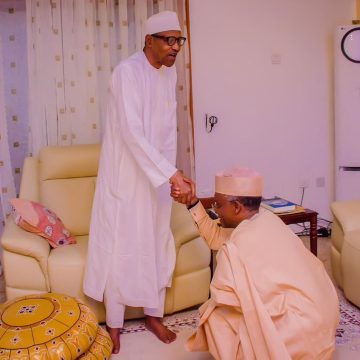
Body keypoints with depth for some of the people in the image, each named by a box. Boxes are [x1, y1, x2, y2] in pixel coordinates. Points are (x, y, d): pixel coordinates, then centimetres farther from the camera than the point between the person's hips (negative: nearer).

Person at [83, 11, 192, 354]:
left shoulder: (170, 72, 5)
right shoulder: (128, 72, -19)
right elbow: (132, 132, -29)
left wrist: (172, 173, 5)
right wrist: (172, 173, -34)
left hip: (157, 173, 7)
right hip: (125, 173, -6)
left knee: (158, 245, 12)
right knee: (119, 246, 2)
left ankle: (154, 314, 28)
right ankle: (113, 323, 19)